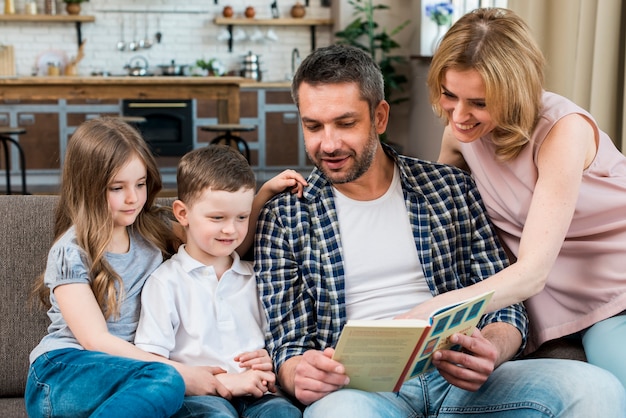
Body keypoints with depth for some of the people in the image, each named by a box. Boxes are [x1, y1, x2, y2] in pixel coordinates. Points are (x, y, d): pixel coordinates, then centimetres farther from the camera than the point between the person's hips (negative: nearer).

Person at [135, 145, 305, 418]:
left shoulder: (253, 277, 20)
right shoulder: (167, 281, 3)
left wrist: (270, 362, 2)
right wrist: (224, 382, -13)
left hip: (254, 395, 3)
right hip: (196, 395, -3)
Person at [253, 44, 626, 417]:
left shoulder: (451, 188, 14)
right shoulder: (284, 218, 9)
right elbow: (287, 345, 7)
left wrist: (488, 351, -12)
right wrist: (300, 373, -19)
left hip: (456, 381, 3)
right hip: (359, 388, -3)